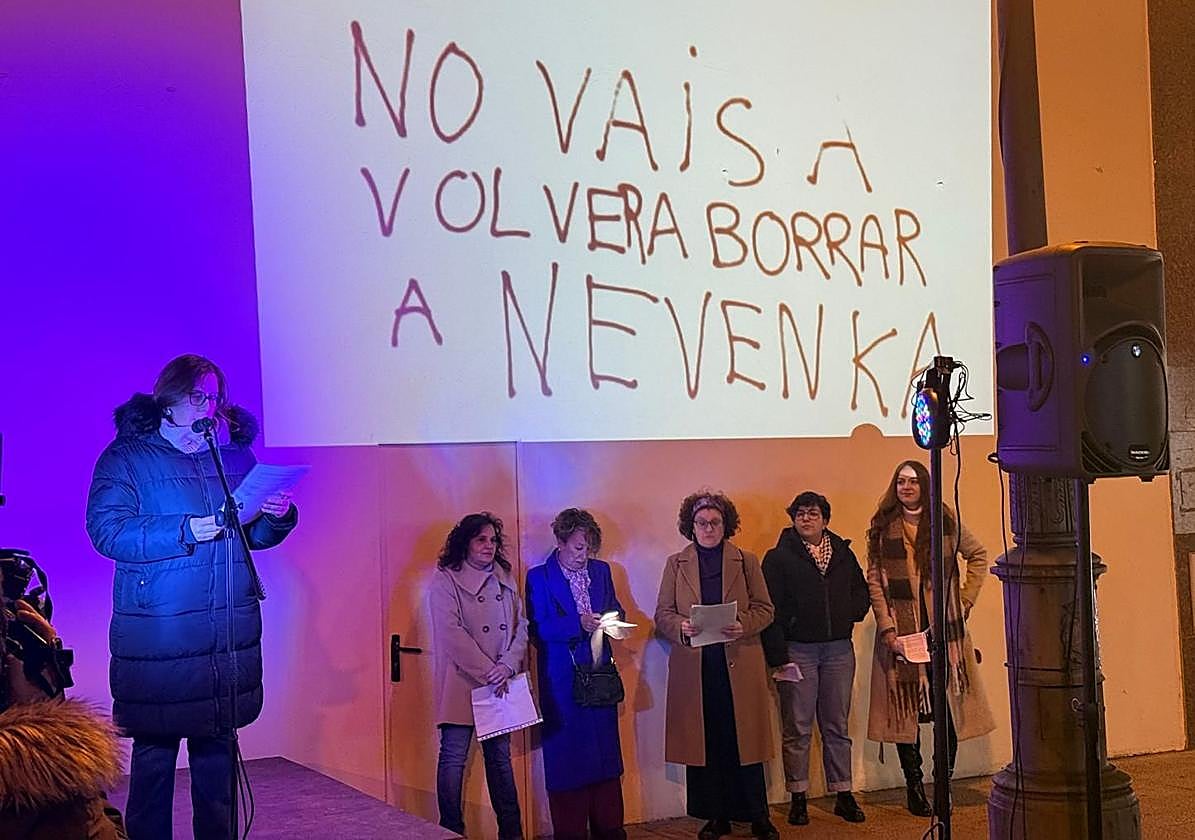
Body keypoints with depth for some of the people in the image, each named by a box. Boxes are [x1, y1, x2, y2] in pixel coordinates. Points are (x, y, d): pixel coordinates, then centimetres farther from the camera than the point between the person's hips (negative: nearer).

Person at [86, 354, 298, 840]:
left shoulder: (234, 454, 14)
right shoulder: (126, 457, -1)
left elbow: (256, 534, 20)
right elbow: (106, 530, -14)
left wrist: (277, 517, -3)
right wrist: (186, 531, -22)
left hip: (229, 633, 5)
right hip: (157, 633, -4)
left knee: (218, 743, 12)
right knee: (154, 750, -1)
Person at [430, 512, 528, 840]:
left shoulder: (505, 580, 14)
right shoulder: (445, 580, -4)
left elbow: (521, 626, 9)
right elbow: (452, 634, -13)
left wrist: (508, 665, -9)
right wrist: (488, 671, -16)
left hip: (500, 684, 5)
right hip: (461, 683, -5)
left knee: (500, 755, 10)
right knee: (453, 757, -3)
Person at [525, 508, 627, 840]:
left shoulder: (601, 570, 10)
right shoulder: (539, 577, -5)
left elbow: (615, 609, 19)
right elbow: (536, 629, -11)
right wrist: (578, 624, -22)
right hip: (562, 681, -5)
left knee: (605, 750, 10)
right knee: (568, 755, 0)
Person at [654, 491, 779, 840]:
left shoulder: (746, 561, 9)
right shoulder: (676, 563, 10)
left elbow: (764, 608, 7)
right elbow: (662, 614, 8)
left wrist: (744, 626, -13)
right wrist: (681, 627, -14)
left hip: (739, 664, -1)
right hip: (694, 666, 1)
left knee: (744, 740, 0)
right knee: (705, 742, 3)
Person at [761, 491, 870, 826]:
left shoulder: (843, 553, 12)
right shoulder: (779, 558, -1)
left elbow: (862, 593, 18)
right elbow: (770, 609, -5)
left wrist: (849, 613, -4)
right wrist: (778, 656, -11)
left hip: (839, 649, 3)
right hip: (797, 650, -3)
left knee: (837, 726, 9)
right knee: (797, 728, 1)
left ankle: (843, 795, 15)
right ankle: (798, 799, 8)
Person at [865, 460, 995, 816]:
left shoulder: (946, 522, 5)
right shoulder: (882, 528, 3)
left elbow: (978, 556, 17)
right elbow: (874, 582, -2)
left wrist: (965, 600, 7)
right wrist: (888, 630, -11)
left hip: (945, 627, 1)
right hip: (902, 632, -1)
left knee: (951, 705, 0)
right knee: (906, 708, 1)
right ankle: (914, 787, 9)